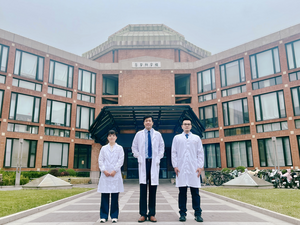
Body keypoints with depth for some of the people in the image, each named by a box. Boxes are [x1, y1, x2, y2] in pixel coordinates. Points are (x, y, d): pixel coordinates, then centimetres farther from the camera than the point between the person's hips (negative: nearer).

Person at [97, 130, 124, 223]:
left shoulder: (119, 148, 9)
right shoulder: (104, 148, 12)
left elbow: (121, 160, 1)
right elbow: (100, 160, 7)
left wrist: (114, 170, -9)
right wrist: (104, 170, -7)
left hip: (116, 174, -1)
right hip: (105, 174, 1)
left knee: (115, 196, 1)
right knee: (104, 195, 0)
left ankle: (114, 216, 10)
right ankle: (103, 216, 9)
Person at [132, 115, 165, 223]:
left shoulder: (158, 134, 9)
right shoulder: (139, 134, 9)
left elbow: (162, 147, 14)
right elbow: (134, 147, 14)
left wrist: (159, 157, 3)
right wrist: (138, 157, 2)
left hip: (154, 163, 1)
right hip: (143, 162, 0)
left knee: (153, 188, 1)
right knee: (143, 188, -3)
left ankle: (152, 214, 9)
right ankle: (143, 214, 4)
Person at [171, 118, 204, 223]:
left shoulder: (196, 138, 15)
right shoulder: (177, 138, 13)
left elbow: (200, 153, 11)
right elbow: (174, 153, 9)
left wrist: (200, 166, 1)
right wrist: (175, 166, -1)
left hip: (194, 169, 0)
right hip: (181, 169, 0)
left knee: (195, 192, 0)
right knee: (182, 192, 2)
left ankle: (198, 214, 7)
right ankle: (182, 214, 10)